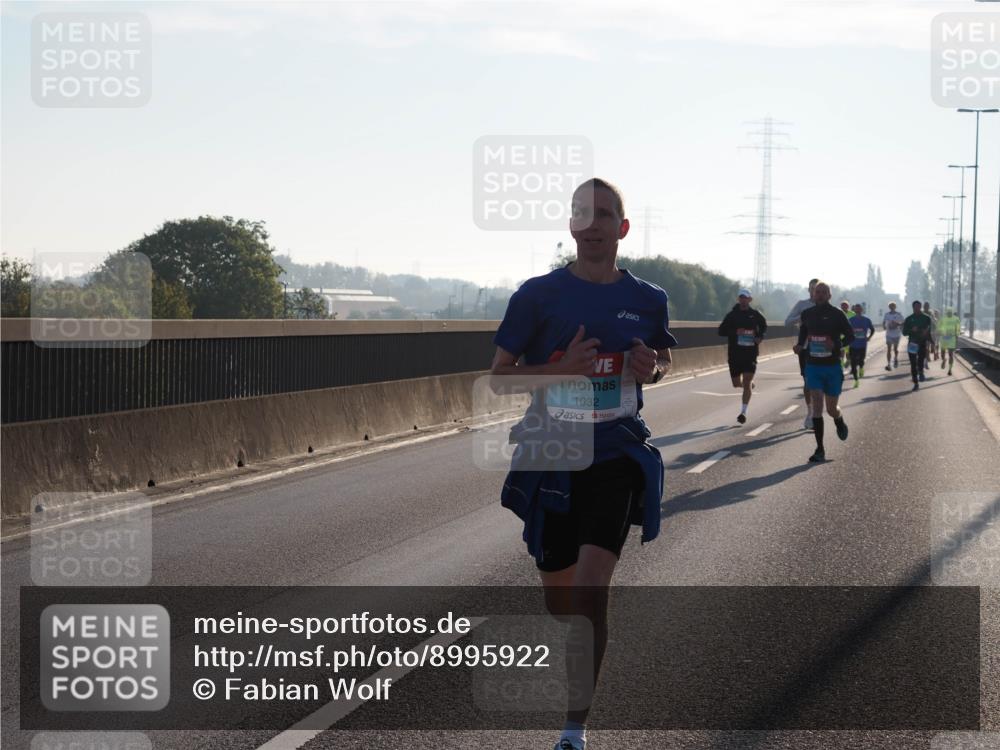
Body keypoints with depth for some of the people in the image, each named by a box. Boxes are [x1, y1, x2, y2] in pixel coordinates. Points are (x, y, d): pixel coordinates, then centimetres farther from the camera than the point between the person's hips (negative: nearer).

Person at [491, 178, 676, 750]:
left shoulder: (647, 300, 3)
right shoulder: (538, 295, -3)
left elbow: (661, 362, 20)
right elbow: (499, 375, -1)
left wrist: (651, 367, -5)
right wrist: (562, 368, -18)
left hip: (618, 456, -1)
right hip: (551, 460, 1)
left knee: (589, 593, -17)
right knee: (560, 602, 10)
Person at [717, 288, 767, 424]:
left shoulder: (755, 315, 4)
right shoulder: (732, 315, 1)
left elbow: (764, 326, 22)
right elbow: (721, 330, -2)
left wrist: (760, 336, 2)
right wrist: (735, 332, -18)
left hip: (750, 353, -1)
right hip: (735, 353, 1)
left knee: (747, 382, -11)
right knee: (737, 383, 9)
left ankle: (743, 411, -11)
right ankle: (750, 384, 44)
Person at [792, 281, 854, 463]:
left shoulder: (837, 314, -6)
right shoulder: (807, 314, 3)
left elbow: (850, 336, -1)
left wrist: (836, 344, -21)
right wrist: (799, 346, 0)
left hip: (832, 367, -2)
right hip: (812, 366, 2)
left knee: (832, 409, 6)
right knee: (817, 405, -8)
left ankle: (840, 423, 45)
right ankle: (820, 449, -7)